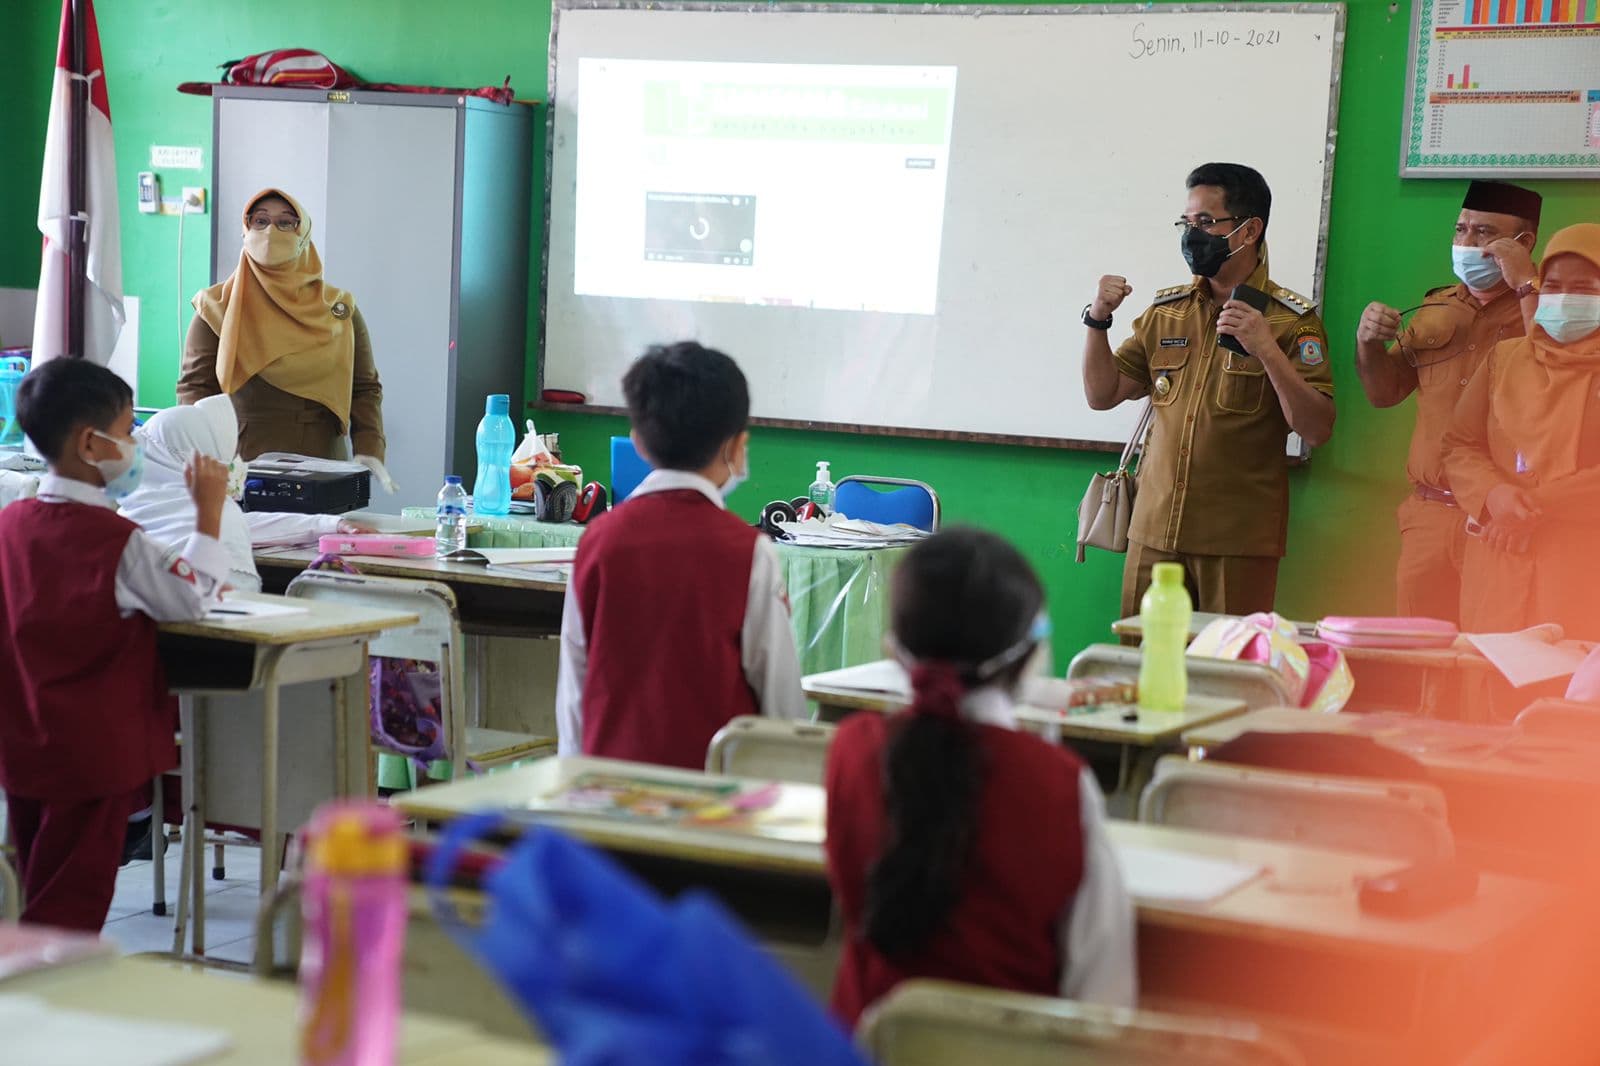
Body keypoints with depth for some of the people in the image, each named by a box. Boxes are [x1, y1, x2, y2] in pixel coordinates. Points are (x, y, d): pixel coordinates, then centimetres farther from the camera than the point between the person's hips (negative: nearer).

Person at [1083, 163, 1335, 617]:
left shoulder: (1290, 320, -3)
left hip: (1239, 541, -4)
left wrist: (1266, 350, -22)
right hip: (1155, 530, 4)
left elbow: (1317, 430, -11)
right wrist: (1098, 320, -1)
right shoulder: (1166, 310, 11)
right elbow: (1103, 395, 13)